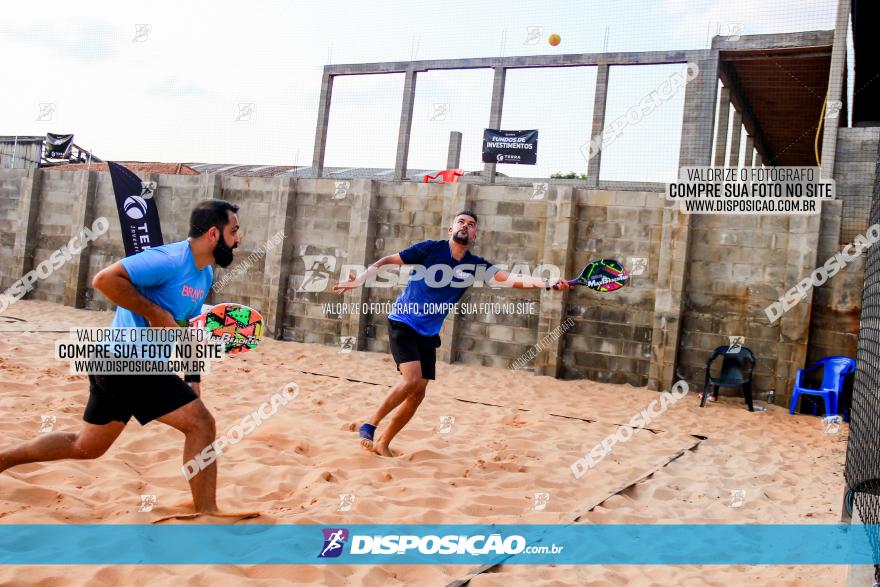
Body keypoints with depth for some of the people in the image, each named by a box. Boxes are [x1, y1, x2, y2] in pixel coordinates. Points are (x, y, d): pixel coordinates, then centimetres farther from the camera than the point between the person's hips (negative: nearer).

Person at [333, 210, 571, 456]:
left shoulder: (475, 265, -1)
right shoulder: (430, 248, -10)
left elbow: (511, 279, -14)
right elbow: (387, 260, -3)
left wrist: (548, 283, -28)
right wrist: (360, 279, -15)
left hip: (429, 334, 5)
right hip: (402, 323, -5)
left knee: (418, 393, 2)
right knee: (412, 380, -22)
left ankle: (382, 443, 18)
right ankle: (369, 426, -4)